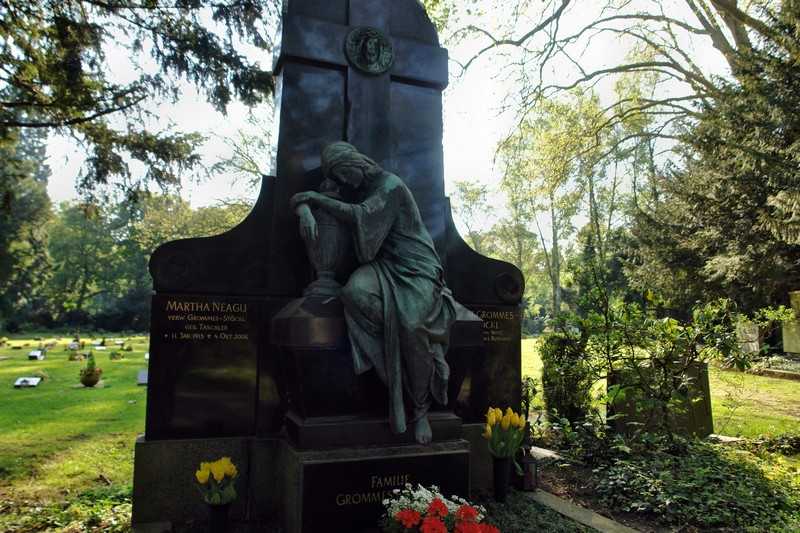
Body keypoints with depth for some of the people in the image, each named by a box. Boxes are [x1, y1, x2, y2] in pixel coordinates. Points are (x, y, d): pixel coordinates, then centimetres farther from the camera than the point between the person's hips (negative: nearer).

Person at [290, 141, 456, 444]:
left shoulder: (391, 185, -2)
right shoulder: (352, 193, 16)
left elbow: (362, 215, -17)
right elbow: (300, 199, 14)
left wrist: (319, 199, -8)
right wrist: (305, 212, -12)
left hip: (415, 267, -4)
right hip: (381, 266, 4)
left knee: (411, 323, -33)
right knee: (354, 291, -34)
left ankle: (420, 411, -12)